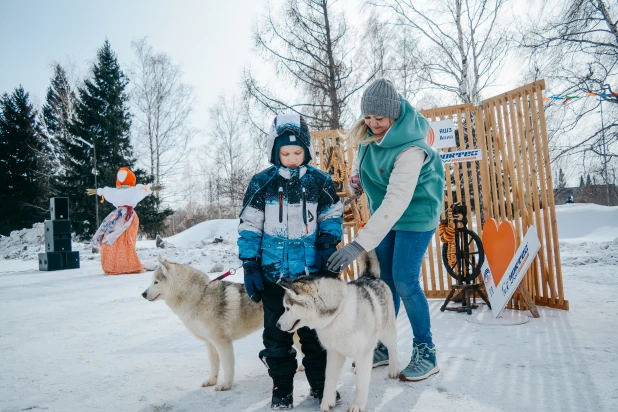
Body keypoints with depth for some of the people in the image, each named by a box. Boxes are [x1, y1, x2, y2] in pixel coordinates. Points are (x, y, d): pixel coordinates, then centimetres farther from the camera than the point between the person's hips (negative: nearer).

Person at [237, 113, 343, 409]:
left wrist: (327, 246, -4)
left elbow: (332, 216, 10)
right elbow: (249, 226, 0)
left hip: (311, 270, 1)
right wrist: (249, 266, -4)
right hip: (273, 271, 0)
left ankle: (319, 381, 29)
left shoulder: (320, 181, -1)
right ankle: (281, 386, 26)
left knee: (315, 329, 12)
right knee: (277, 331, 10)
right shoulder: (261, 183, -4)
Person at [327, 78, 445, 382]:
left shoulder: (410, 149, -31)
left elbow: (397, 201, -39)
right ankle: (383, 347, 22)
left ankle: (426, 353, 10)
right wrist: (357, 176, -3)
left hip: (415, 213, -7)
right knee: (384, 280, 9)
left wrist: (360, 244, -45)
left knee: (404, 282, -9)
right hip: (384, 214, 7)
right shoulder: (367, 132, -8)